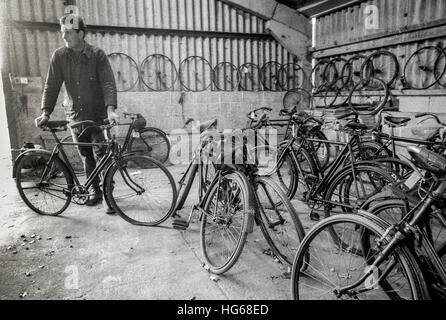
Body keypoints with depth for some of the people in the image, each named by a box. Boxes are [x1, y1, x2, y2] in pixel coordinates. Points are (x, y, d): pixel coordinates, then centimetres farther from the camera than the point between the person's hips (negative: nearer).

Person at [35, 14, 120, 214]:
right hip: (75, 116, 4)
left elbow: (108, 83, -18)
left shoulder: (97, 55, -9)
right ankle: (96, 191, 26)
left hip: (97, 116, -3)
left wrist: (111, 109, -33)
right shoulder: (59, 56, -1)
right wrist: (45, 113, -11)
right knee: (86, 157, 12)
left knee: (101, 156, -6)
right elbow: (52, 85, -1)